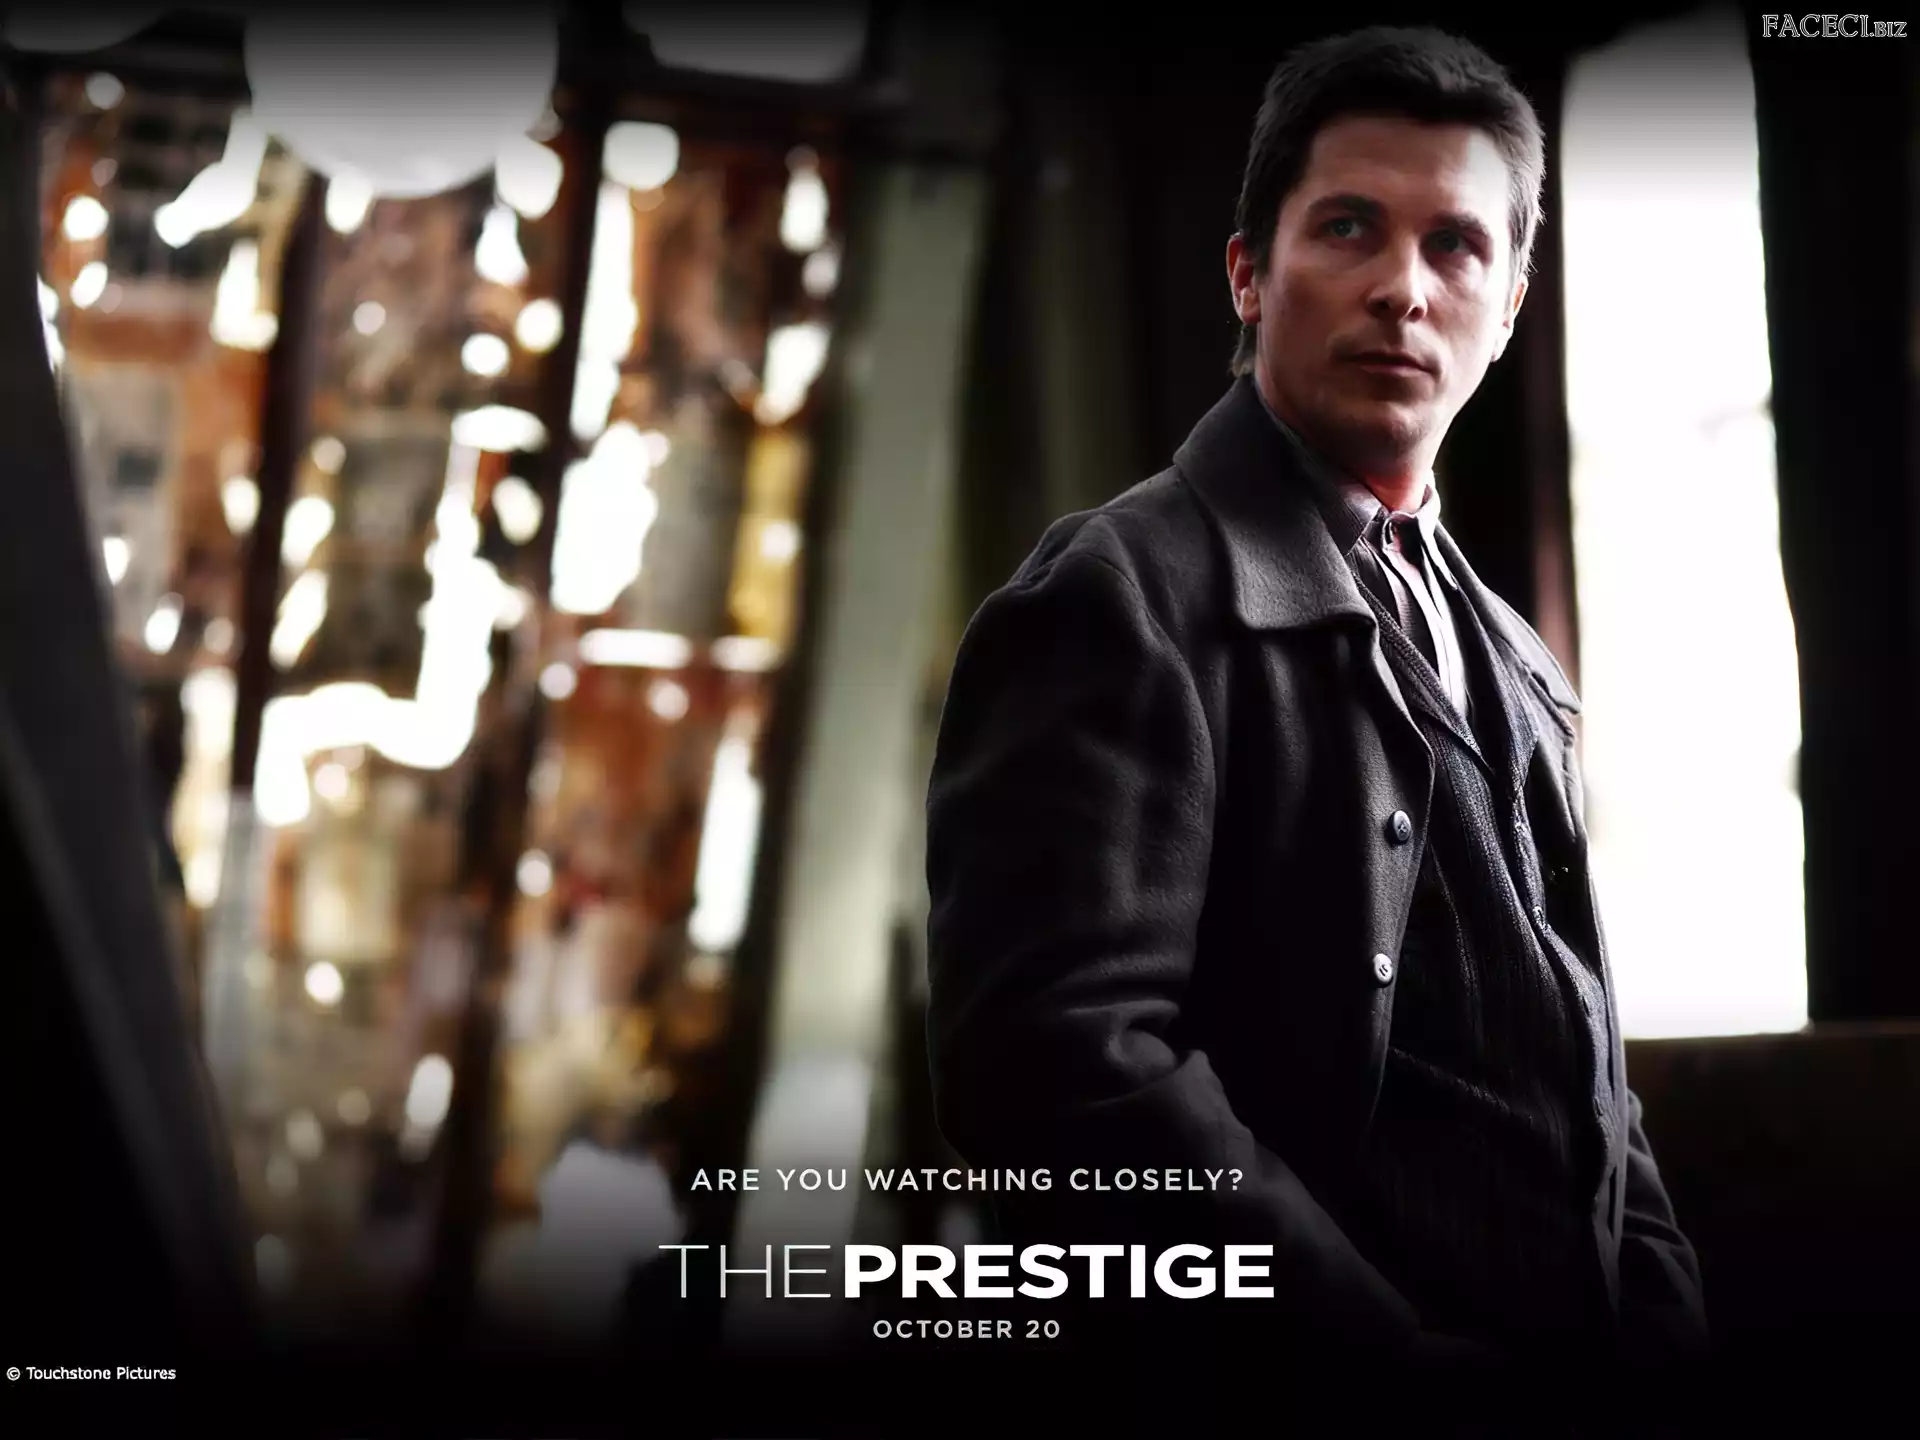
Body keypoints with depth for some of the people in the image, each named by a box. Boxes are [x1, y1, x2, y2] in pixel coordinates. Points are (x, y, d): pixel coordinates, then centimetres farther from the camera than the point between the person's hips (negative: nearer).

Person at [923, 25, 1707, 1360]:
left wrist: (1661, 1313, -1)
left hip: (1577, 1321, 8)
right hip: (1315, 1324, -7)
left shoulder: (1513, 674, 15)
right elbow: (1063, 1059, -23)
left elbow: (1576, 1075, 16)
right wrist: (1394, 1340, -23)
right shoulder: (1123, 601, -11)